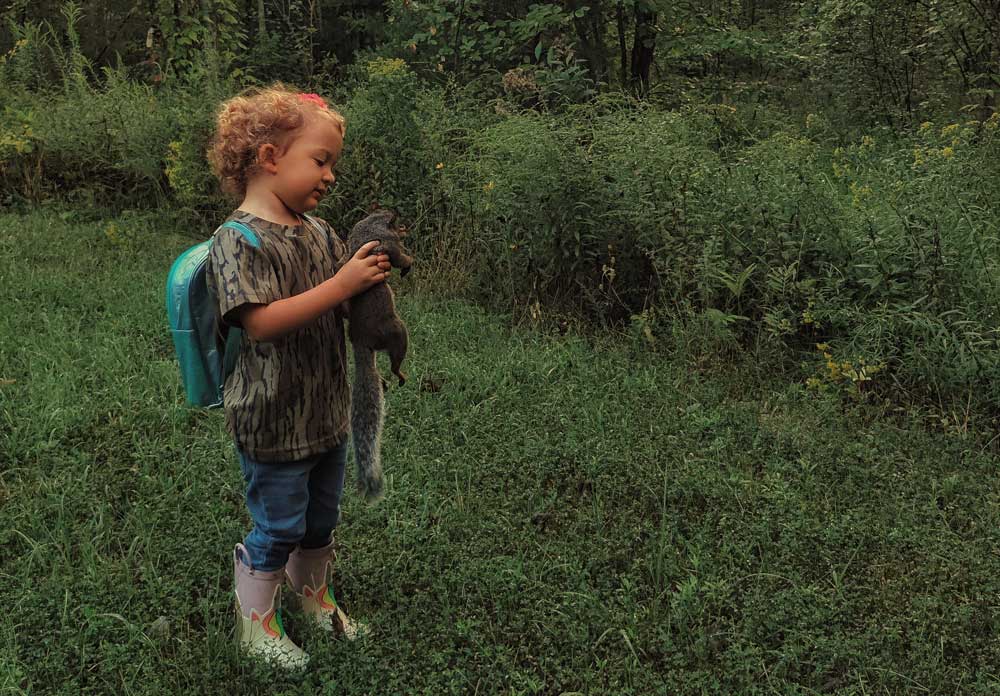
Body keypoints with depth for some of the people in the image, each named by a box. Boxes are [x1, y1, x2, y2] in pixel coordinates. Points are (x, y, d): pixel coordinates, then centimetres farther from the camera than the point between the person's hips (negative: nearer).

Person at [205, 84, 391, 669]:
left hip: (327, 410, 7)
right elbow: (261, 322, -29)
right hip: (273, 420, -7)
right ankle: (257, 623, 30)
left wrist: (372, 271, -9)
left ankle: (313, 595, 46)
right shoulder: (238, 240, -19)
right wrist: (341, 285, -29)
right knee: (278, 527, 8)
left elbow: (347, 307, 12)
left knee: (322, 518, 22)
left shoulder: (320, 233, 5)